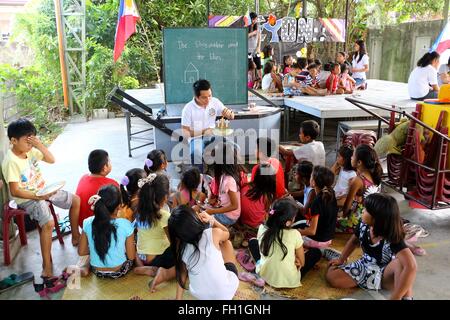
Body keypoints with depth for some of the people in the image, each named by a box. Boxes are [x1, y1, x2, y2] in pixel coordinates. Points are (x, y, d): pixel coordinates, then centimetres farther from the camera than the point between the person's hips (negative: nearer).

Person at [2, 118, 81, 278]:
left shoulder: (30, 150, -4)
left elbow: (51, 160, 1)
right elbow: (15, 191, -22)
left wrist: (40, 145, -15)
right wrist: (38, 196, -28)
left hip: (44, 191, 8)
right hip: (27, 198, -8)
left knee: (75, 200, 9)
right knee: (48, 223, -30)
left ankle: (75, 236, 27)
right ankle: (47, 267, -20)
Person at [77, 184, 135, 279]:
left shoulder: (88, 223, -18)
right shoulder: (125, 225, -26)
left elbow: (81, 252, -5)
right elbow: (131, 256, -15)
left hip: (97, 272, 3)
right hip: (119, 272, -3)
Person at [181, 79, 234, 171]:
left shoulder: (215, 102, -2)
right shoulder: (188, 108, -12)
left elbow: (231, 117, 6)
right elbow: (185, 133, -10)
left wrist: (229, 112, -19)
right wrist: (203, 132, -23)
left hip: (213, 136, 3)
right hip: (196, 138, -3)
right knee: (196, 153, -36)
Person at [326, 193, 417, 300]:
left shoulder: (393, 240, -33)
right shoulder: (363, 225, -14)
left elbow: (411, 267, -45)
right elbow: (354, 241, 9)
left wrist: (395, 297, -47)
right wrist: (341, 259, 7)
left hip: (385, 275, -5)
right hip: (365, 267, 5)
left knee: (401, 262, -40)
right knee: (331, 276, -14)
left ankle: (406, 297, -27)